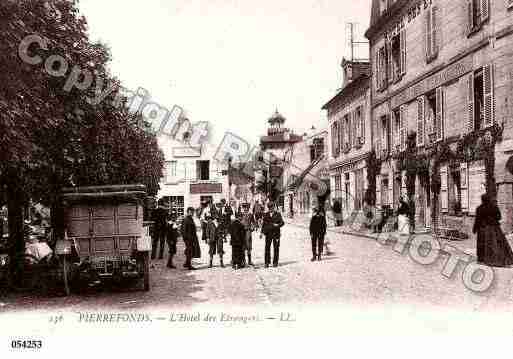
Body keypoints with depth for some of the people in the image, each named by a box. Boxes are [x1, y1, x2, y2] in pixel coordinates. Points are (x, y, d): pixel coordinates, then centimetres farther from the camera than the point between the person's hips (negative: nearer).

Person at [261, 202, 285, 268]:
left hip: (276, 233, -1)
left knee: (276, 248, 2)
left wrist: (278, 225, -17)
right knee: (267, 247, -1)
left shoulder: (278, 214, 4)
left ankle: (275, 262, 9)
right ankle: (267, 262, 4)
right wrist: (262, 232, 9)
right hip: (268, 233, 1)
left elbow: (282, 222, 2)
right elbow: (263, 223, 14)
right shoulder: (266, 215, 10)